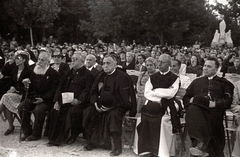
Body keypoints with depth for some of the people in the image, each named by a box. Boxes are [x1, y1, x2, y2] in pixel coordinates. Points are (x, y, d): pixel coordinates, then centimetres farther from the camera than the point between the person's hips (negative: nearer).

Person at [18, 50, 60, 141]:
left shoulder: (54, 74, -5)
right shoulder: (34, 71, 13)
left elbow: (53, 90, -11)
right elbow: (32, 88, 17)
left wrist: (43, 99, -22)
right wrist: (27, 84, -7)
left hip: (46, 100, -6)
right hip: (33, 97, 6)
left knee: (38, 109, -33)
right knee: (21, 107, -17)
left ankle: (36, 134, -14)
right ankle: (27, 132, -5)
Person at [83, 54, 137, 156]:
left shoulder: (122, 77, -11)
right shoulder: (101, 76, 10)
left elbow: (124, 98, -14)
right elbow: (93, 92, 15)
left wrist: (111, 106, -21)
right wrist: (95, 103, -4)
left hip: (118, 106, -6)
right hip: (101, 104, 6)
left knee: (113, 115, -35)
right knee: (87, 112, -13)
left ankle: (118, 146, -23)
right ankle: (91, 142, 1)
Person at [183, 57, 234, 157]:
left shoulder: (224, 83, 24)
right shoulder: (196, 82, 32)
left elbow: (227, 101, 8)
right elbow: (186, 98, 23)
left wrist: (215, 104, -11)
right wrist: (191, 100, 0)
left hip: (215, 110, -1)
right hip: (198, 108, 1)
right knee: (192, 109, -33)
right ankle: (200, 142, -46)